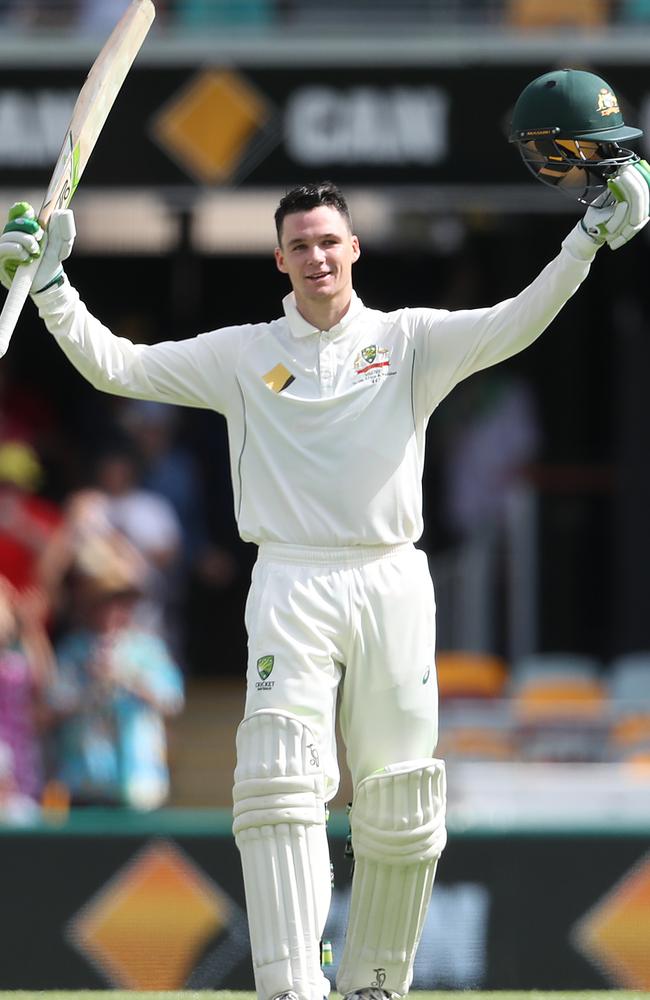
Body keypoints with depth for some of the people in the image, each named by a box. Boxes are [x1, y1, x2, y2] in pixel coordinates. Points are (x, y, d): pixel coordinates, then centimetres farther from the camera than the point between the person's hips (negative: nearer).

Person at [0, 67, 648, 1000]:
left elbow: (512, 327, -6)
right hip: (292, 586, -1)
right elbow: (116, 366, 8)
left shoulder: (409, 341, 7)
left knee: (401, 809, 3)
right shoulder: (243, 355, 9)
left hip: (392, 583, 1)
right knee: (280, 783, -16)